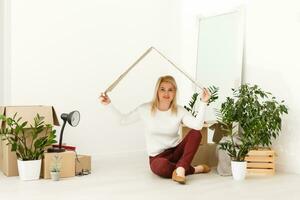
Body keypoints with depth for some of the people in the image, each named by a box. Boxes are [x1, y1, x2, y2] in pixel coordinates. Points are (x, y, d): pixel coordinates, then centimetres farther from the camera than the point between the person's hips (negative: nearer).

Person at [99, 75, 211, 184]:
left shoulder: (179, 111, -6)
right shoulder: (145, 109, -6)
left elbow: (198, 126, -22)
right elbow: (124, 120, 3)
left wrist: (203, 102, -30)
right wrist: (109, 104, -7)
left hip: (177, 150, 2)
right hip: (157, 156, -2)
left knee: (196, 133, -24)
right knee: (159, 167, -39)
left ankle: (180, 169, -31)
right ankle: (193, 169, -16)